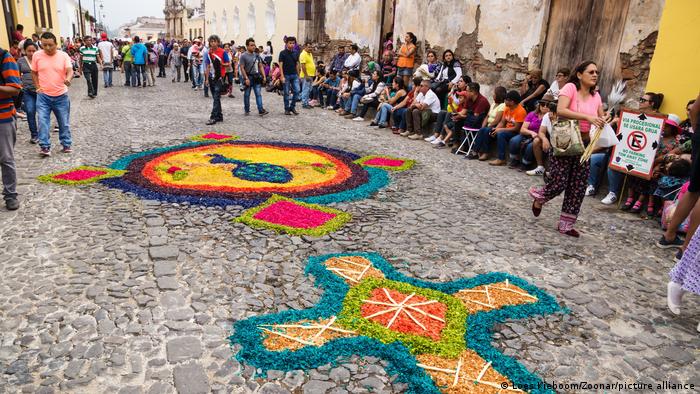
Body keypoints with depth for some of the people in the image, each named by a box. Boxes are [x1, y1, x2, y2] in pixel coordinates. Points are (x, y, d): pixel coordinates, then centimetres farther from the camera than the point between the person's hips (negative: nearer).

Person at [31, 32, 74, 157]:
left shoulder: (64, 55, -5)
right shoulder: (37, 55, -1)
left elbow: (70, 70, -16)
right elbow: (34, 73, 10)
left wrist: (68, 79, -38)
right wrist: (38, 87, -1)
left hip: (61, 95, 0)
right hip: (43, 96, 0)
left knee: (64, 123, 10)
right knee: (43, 121, -6)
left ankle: (66, 144, 24)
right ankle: (45, 147, -1)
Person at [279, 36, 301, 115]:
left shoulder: (295, 53, 8)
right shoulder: (283, 53, -5)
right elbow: (280, 65, -8)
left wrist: (298, 75, 12)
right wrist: (282, 76, -15)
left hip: (294, 75, 4)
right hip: (286, 75, -4)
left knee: (297, 91, -4)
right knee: (286, 93, 2)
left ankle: (292, 107, 10)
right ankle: (286, 109, 11)